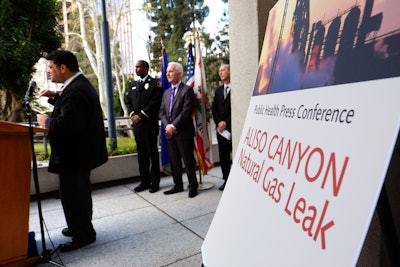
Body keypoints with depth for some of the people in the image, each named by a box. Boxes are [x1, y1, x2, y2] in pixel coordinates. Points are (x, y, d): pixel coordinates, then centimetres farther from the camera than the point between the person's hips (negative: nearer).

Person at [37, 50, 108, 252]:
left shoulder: (75, 91, -25)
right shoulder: (81, 84, 10)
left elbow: (65, 125, -31)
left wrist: (46, 121, -13)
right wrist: (55, 97, 7)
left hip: (73, 155, -11)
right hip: (82, 151, 11)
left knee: (72, 195, 3)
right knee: (80, 192, 23)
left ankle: (83, 236, 20)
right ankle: (81, 227, 41)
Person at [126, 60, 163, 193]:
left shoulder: (155, 83, -3)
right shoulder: (134, 84, 19)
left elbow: (155, 102, -13)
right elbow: (129, 102, 15)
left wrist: (141, 116, -15)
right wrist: (133, 115, -4)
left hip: (149, 124, -6)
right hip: (136, 124, 6)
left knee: (153, 154, 2)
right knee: (141, 154, 11)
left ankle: (155, 182, 11)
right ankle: (145, 181, 20)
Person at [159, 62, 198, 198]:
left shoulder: (187, 90, -5)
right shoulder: (166, 92, 17)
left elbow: (186, 111, -14)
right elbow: (162, 112, 12)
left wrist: (174, 126, -17)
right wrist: (167, 125, -6)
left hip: (184, 132, -6)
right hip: (169, 132, 7)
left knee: (188, 160, 0)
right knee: (174, 161, 12)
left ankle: (193, 186, 13)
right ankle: (178, 185, 24)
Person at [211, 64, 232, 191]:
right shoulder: (218, 90, 19)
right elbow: (213, 109, 16)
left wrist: (227, 123, -11)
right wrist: (218, 122, 0)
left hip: (232, 127, -6)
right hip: (221, 128, 6)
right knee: (223, 156, 9)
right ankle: (226, 179, 18)